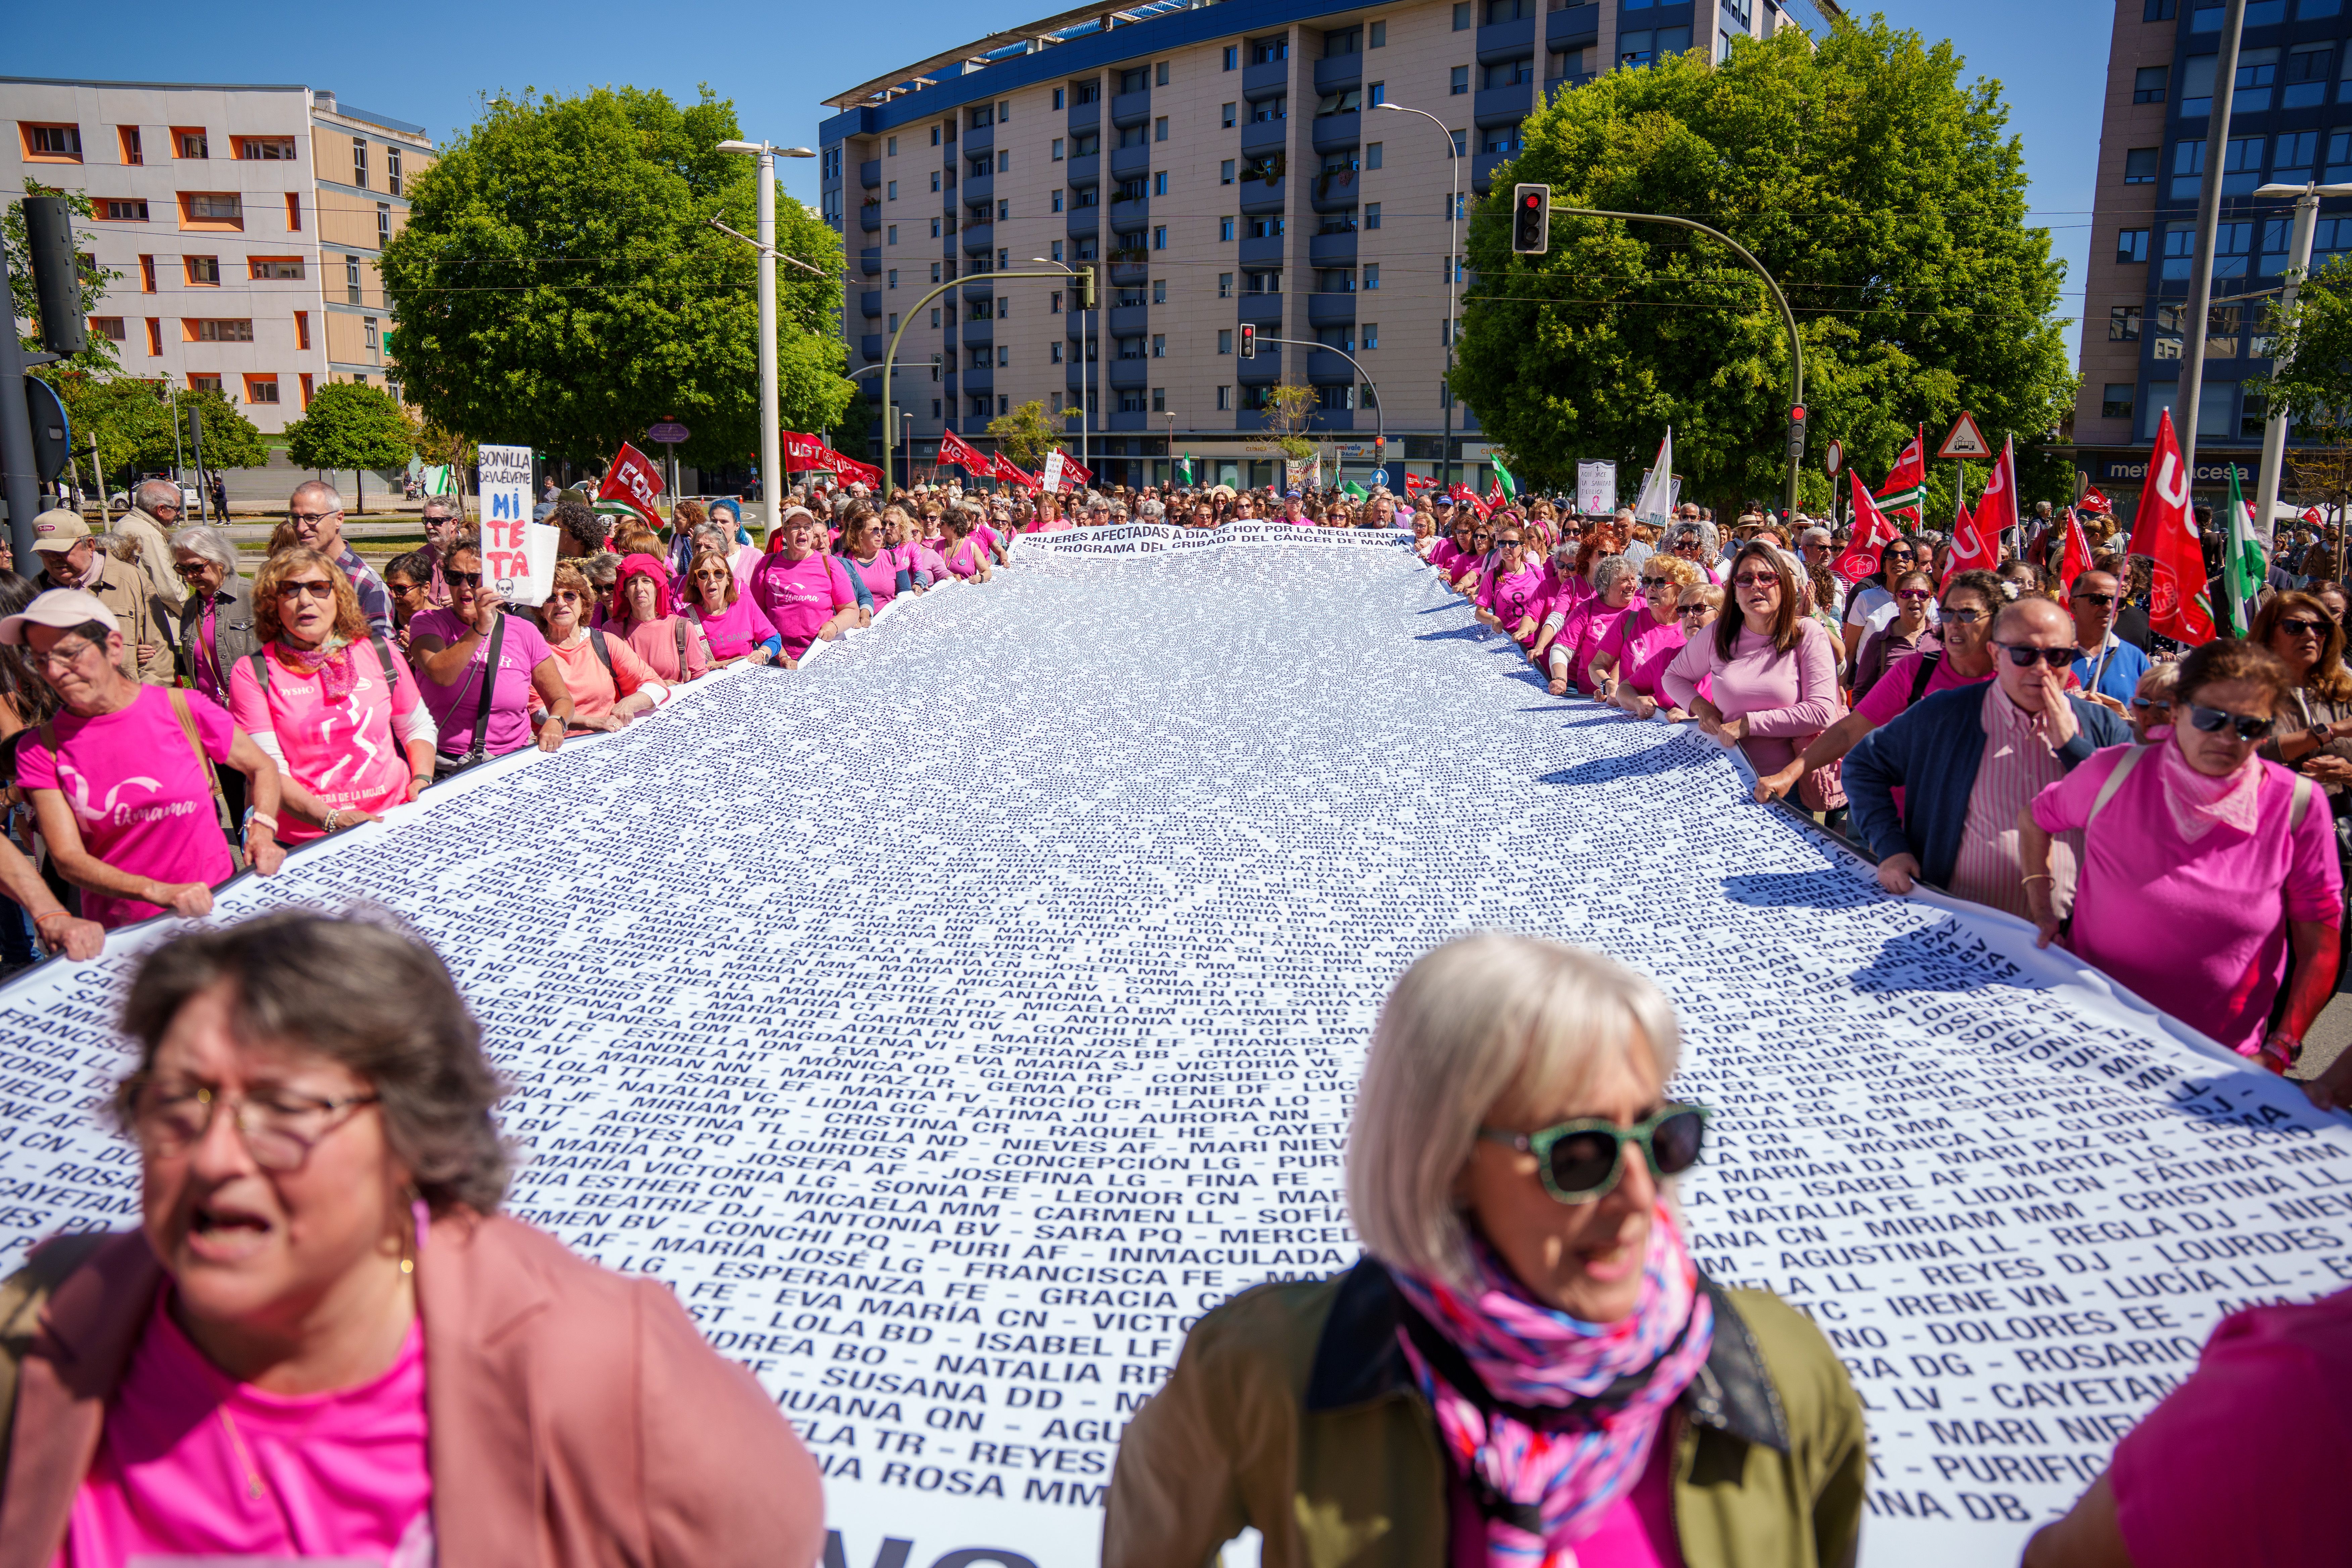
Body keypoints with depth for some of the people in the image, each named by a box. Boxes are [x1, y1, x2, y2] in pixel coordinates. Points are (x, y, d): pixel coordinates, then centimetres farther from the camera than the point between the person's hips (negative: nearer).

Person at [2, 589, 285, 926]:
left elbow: (263, 766, 15)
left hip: (215, 906, -2)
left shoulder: (182, 709, -1)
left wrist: (262, 830, -4)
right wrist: (161, 893, -20)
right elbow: (67, 858, -5)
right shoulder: (39, 750, 2)